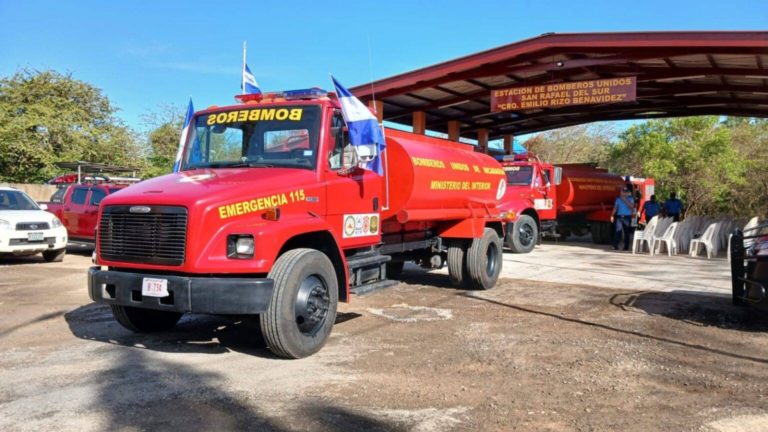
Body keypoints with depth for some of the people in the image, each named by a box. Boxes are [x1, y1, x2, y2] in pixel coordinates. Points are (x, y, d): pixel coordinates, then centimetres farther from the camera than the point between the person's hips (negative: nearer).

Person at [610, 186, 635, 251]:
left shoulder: (630, 199, 4)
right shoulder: (618, 199, 11)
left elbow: (631, 206, -14)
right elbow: (615, 208, 13)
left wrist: (625, 200, -15)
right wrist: (612, 215, 4)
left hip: (627, 217, -1)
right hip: (619, 217, 1)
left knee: (627, 232, 4)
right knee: (617, 231, -9)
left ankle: (626, 247, 10)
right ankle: (615, 246, -12)